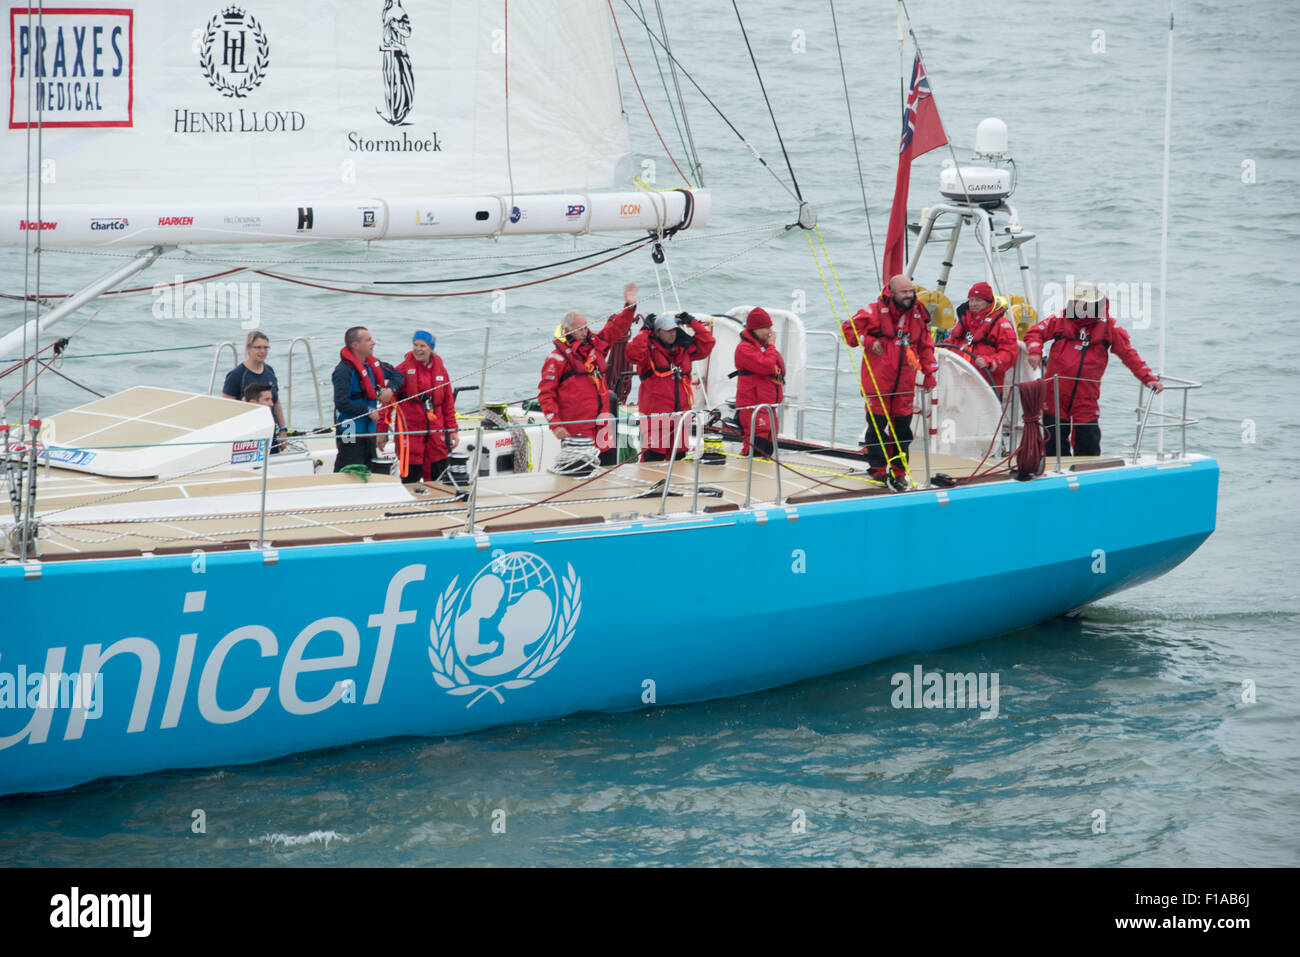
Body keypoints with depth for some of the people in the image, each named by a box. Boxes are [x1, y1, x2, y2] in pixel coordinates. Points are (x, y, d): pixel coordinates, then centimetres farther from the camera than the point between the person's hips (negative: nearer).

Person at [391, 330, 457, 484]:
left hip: (436, 431, 4)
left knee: (438, 477, 6)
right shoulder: (403, 369, -3)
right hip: (410, 430, -4)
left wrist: (452, 429, 12)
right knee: (411, 477, -5)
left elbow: (448, 402, 15)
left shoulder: (440, 370, 9)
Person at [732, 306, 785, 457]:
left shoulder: (764, 345, 21)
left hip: (768, 405, 10)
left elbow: (781, 370, 21)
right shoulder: (744, 348, -9)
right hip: (752, 406, -10)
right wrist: (771, 346, -8)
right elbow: (766, 366, -21)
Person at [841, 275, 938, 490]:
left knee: (902, 428, 5)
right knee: (877, 425, 0)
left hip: (905, 383, 4)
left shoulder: (918, 315, 9)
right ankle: (877, 470, 11)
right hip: (877, 381, -4)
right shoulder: (875, 311, -5)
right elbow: (848, 328, -1)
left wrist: (929, 372, 12)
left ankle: (898, 472, 14)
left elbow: (926, 345, 17)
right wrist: (868, 341, -14)